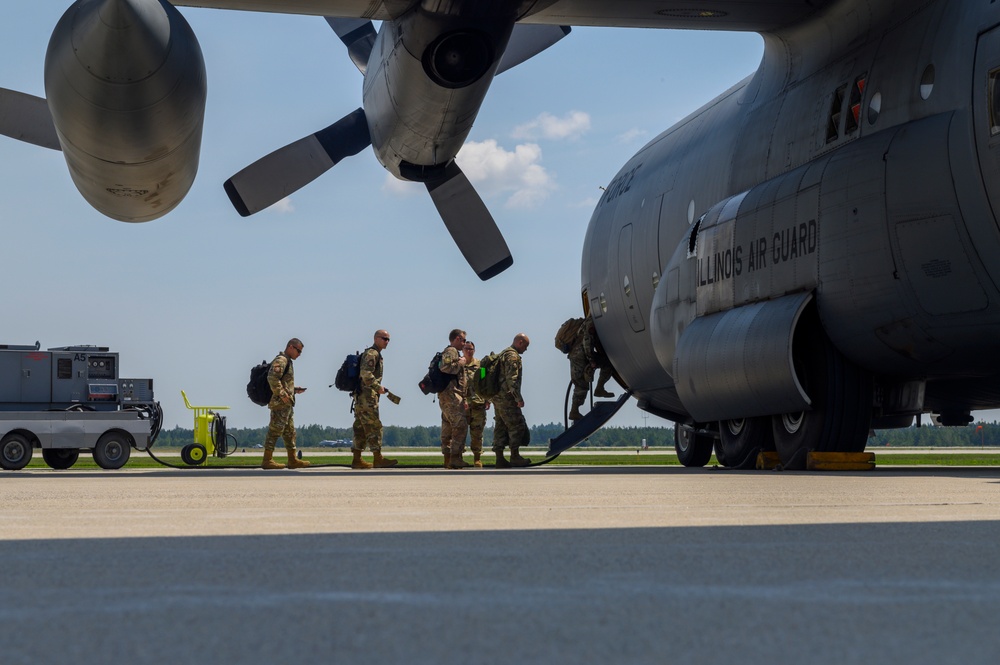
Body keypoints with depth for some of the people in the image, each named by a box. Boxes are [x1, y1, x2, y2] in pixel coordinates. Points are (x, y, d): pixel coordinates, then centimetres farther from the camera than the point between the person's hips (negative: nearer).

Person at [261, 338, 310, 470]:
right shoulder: (280, 360, -11)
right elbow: (272, 378, -24)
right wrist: (282, 395, -22)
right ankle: (267, 460, -8)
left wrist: (294, 390, 16)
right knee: (275, 430, -9)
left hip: (286, 404, 11)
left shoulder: (287, 361, 22)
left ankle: (293, 460, 17)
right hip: (280, 403, -11)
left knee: (289, 432, 13)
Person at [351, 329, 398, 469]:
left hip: (361, 396, 10)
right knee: (374, 426, -10)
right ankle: (378, 459, -11)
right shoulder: (372, 353, -10)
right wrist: (378, 387, -17)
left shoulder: (376, 354, 22)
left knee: (361, 428, 9)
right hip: (367, 396, -10)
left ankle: (357, 460, 9)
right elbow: (365, 373, -22)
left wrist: (379, 388, 18)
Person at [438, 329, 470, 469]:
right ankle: (455, 458, -17)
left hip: (447, 395, 11)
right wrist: (460, 363, -11)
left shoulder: (453, 352, 25)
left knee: (448, 428, 8)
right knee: (460, 425, -13)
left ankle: (448, 459, 9)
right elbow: (445, 368, -25)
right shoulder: (451, 351, -7)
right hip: (451, 394, -11)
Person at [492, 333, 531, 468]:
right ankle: (515, 457, -2)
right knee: (517, 426, -4)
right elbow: (512, 379, -20)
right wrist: (519, 398, -19)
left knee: (500, 427, 8)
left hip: (497, 397, 10)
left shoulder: (502, 354, 21)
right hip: (506, 398, -10)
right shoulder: (513, 356, -12)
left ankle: (500, 459, 6)